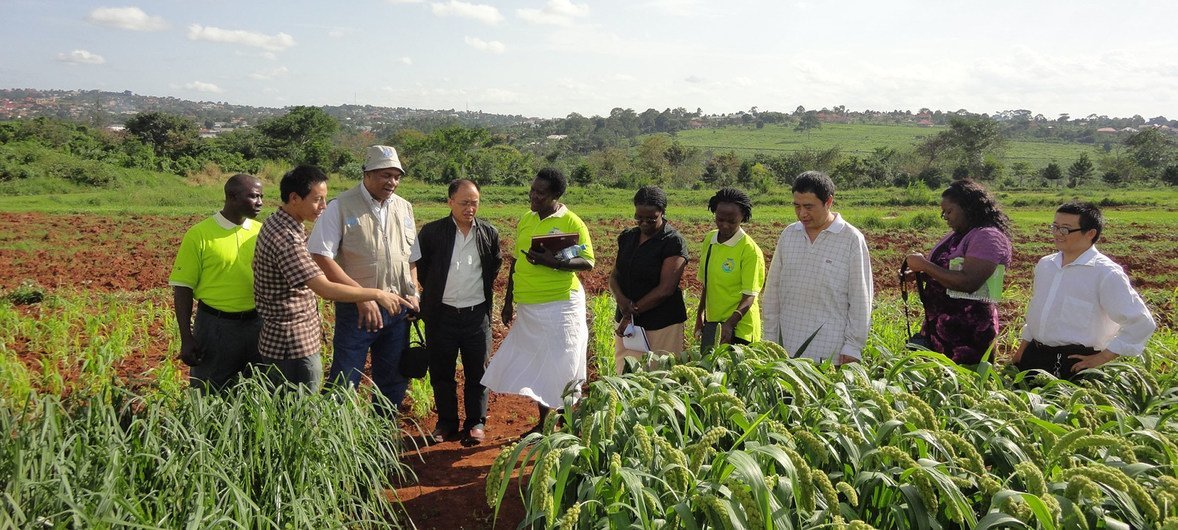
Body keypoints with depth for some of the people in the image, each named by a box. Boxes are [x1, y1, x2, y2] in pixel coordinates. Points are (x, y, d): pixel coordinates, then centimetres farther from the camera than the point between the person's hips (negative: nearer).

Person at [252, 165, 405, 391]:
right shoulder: (286, 238, -25)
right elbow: (326, 289, -30)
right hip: (293, 348, -10)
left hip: (276, 340, 10)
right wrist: (377, 294, -22)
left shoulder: (275, 223, 7)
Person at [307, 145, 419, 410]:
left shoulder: (404, 208, 9)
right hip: (357, 310, -5)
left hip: (398, 309, 5)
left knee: (394, 382, 14)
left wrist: (413, 292, 5)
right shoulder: (341, 206, -8)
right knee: (343, 383, -2)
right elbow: (320, 257, -14)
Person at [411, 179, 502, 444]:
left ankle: (476, 422, 20)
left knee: (477, 372, 7)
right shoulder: (431, 232, -5)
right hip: (441, 313, 0)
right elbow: (418, 266, 6)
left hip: (477, 313, 1)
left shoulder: (489, 233, 0)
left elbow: (495, 265, 15)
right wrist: (434, 291, 10)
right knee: (441, 372, 8)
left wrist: (483, 288, 11)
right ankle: (446, 423, 23)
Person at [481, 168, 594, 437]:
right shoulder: (525, 220, 12)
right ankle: (543, 423, 27)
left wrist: (553, 262, -26)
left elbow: (588, 262, -12)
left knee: (561, 367, -2)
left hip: (560, 304, -6)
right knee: (535, 366, 13)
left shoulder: (572, 223, -7)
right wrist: (508, 301, 17)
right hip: (528, 308, 6)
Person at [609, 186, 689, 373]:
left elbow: (666, 288, -14)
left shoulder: (673, 242, -9)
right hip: (626, 322, 6)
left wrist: (634, 311, -12)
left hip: (661, 325, -6)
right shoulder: (627, 238, 11)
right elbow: (614, 275, 10)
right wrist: (620, 298, -12)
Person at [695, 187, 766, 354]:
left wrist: (729, 324, -30)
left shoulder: (750, 250, -14)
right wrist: (700, 315, 18)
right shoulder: (709, 240, 6)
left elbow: (749, 296, -17)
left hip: (738, 326, -6)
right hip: (711, 323, 6)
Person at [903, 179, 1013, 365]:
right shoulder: (957, 235, 16)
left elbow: (969, 282, -23)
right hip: (939, 326, 8)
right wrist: (920, 274, 7)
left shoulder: (988, 237, -11)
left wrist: (925, 265, -18)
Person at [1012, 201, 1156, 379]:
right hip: (1033, 357, 6)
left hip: (1074, 364, -6)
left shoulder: (1105, 273, -13)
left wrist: (1103, 358, -12)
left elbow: (1141, 323, -14)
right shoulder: (1044, 265, 8)